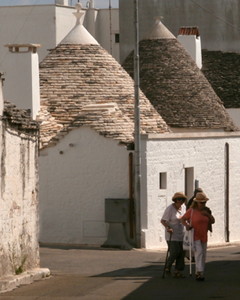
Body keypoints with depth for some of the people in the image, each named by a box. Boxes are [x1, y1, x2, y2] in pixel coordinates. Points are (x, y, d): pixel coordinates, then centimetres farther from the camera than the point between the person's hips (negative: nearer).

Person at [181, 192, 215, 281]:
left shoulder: (207, 210, 4)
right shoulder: (191, 210, -12)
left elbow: (213, 221, 7)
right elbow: (183, 219, -4)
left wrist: (208, 214, -10)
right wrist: (187, 225, -22)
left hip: (203, 236, 6)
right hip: (194, 236, -6)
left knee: (203, 255, 8)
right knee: (198, 252, -20)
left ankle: (198, 273, 19)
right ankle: (200, 273, -25)